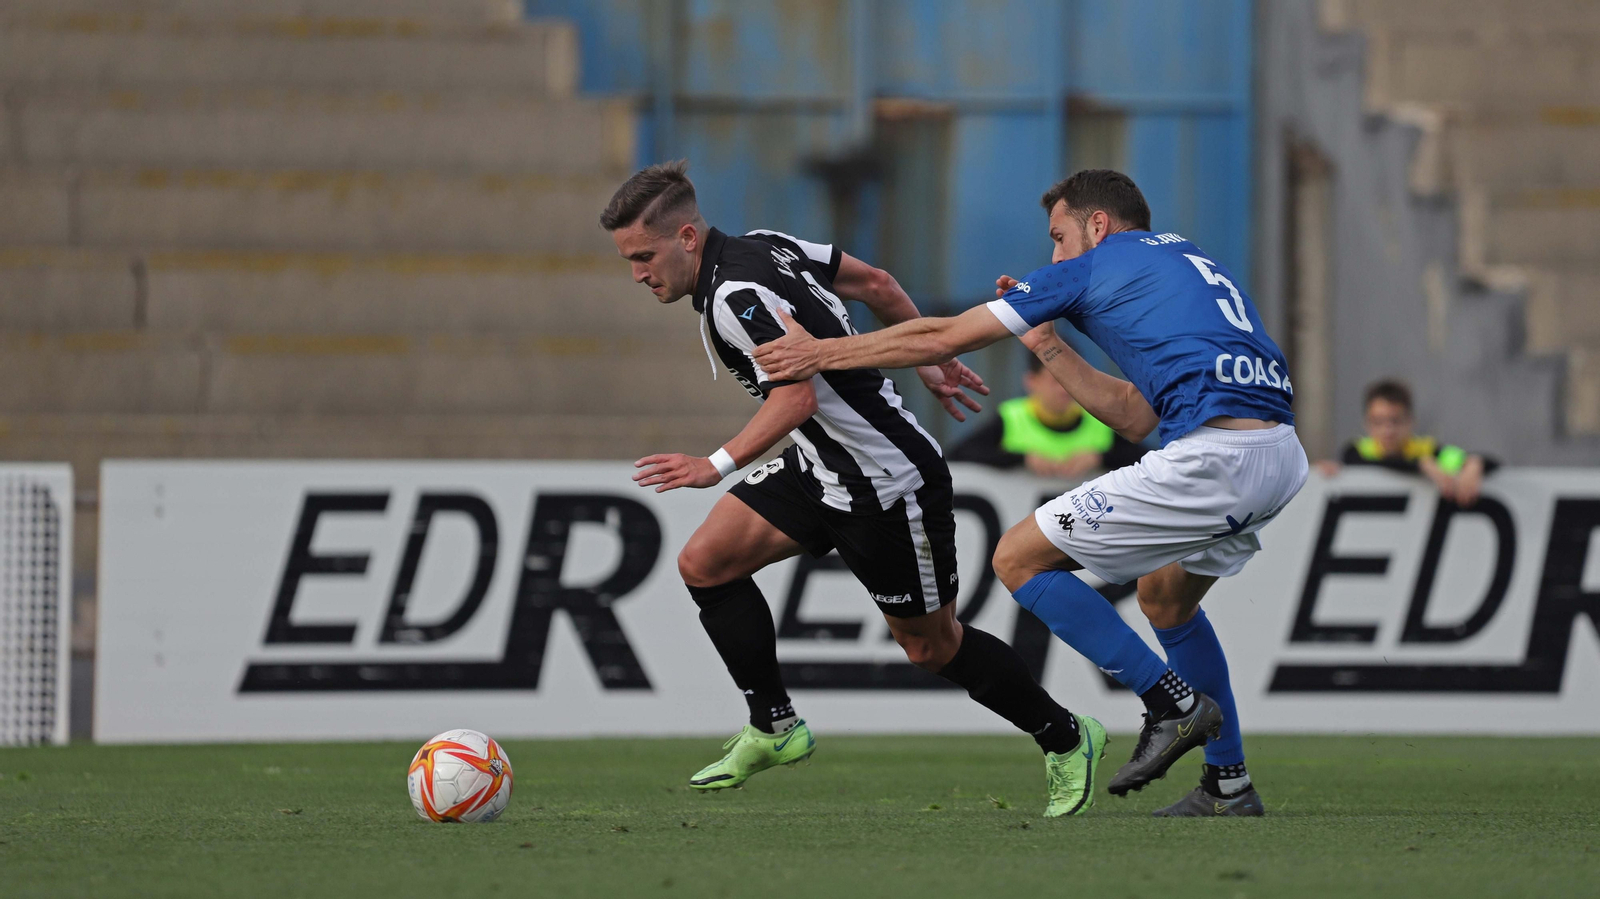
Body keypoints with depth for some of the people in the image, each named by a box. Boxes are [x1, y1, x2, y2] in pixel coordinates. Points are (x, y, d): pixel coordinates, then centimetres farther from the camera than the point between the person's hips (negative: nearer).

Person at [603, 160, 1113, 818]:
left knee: (931, 646, 7)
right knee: (704, 564, -1)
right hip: (819, 468, 9)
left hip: (888, 486, -9)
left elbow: (798, 396, -36)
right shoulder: (761, 246, 1)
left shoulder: (738, 297, -26)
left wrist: (717, 466, -38)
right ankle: (774, 728, 8)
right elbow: (873, 282, 10)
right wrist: (930, 362, 20)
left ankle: (1065, 739, 27)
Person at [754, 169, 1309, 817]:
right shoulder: (1194, 265, 29)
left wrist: (822, 352, 20)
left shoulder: (1096, 266, 8)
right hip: (1282, 455, 9)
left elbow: (944, 338, 11)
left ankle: (1173, 702, 0)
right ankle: (1229, 784, 24)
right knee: (1164, 595, 31)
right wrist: (1048, 347, 33)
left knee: (1020, 559, 4)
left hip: (1211, 455, -9)